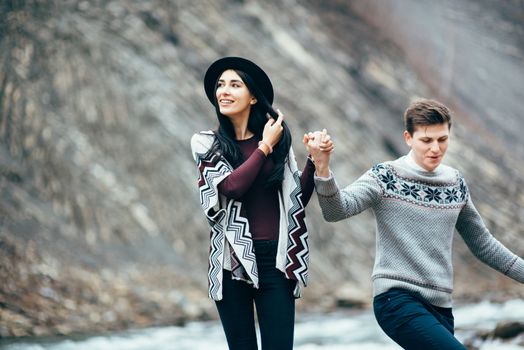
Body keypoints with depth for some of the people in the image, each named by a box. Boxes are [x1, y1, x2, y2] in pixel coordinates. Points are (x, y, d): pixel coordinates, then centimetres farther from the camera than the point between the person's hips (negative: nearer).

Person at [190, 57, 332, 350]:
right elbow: (231, 186, -13)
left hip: (274, 258, 0)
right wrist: (264, 147, -5)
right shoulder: (206, 144, 4)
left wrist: (315, 161, -5)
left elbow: (297, 199, 8)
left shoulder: (278, 140, 7)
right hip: (232, 260, 0)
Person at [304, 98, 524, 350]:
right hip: (398, 299, -6)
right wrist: (322, 167, -37)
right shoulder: (385, 178, -3)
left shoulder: (456, 183, 13)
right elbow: (336, 210, -19)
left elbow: (482, 243, 23)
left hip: (439, 305, 6)